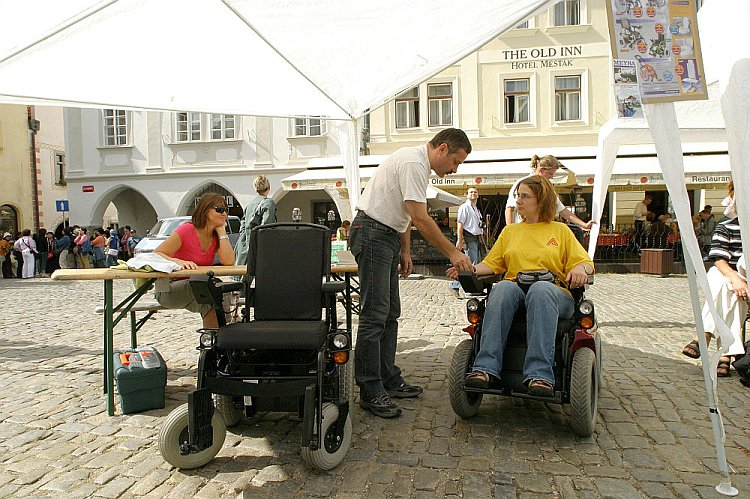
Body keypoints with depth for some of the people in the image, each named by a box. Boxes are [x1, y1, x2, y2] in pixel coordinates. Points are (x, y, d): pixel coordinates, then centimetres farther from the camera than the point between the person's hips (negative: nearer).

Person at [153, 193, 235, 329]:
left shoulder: (217, 236, 3)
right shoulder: (186, 230, -14)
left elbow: (228, 262, -15)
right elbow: (156, 254, -18)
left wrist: (222, 231, -12)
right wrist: (177, 261, -38)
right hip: (170, 289, -5)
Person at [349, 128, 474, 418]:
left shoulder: (418, 163, 17)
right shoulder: (413, 163, -17)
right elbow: (420, 219, -22)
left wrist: (405, 252, 18)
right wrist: (452, 253, -17)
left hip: (387, 236, 11)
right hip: (373, 234, -11)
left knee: (390, 314, 13)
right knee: (374, 315, -10)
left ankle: (388, 381, 22)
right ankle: (370, 392, -3)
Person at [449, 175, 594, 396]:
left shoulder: (560, 230, 22)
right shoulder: (510, 231, 27)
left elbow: (585, 262, 13)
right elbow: (492, 264, 17)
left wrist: (580, 269, -11)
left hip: (555, 293, -1)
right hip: (514, 289, 2)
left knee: (541, 289, -39)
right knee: (503, 287, -35)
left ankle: (540, 374, -47)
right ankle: (486, 367, -44)